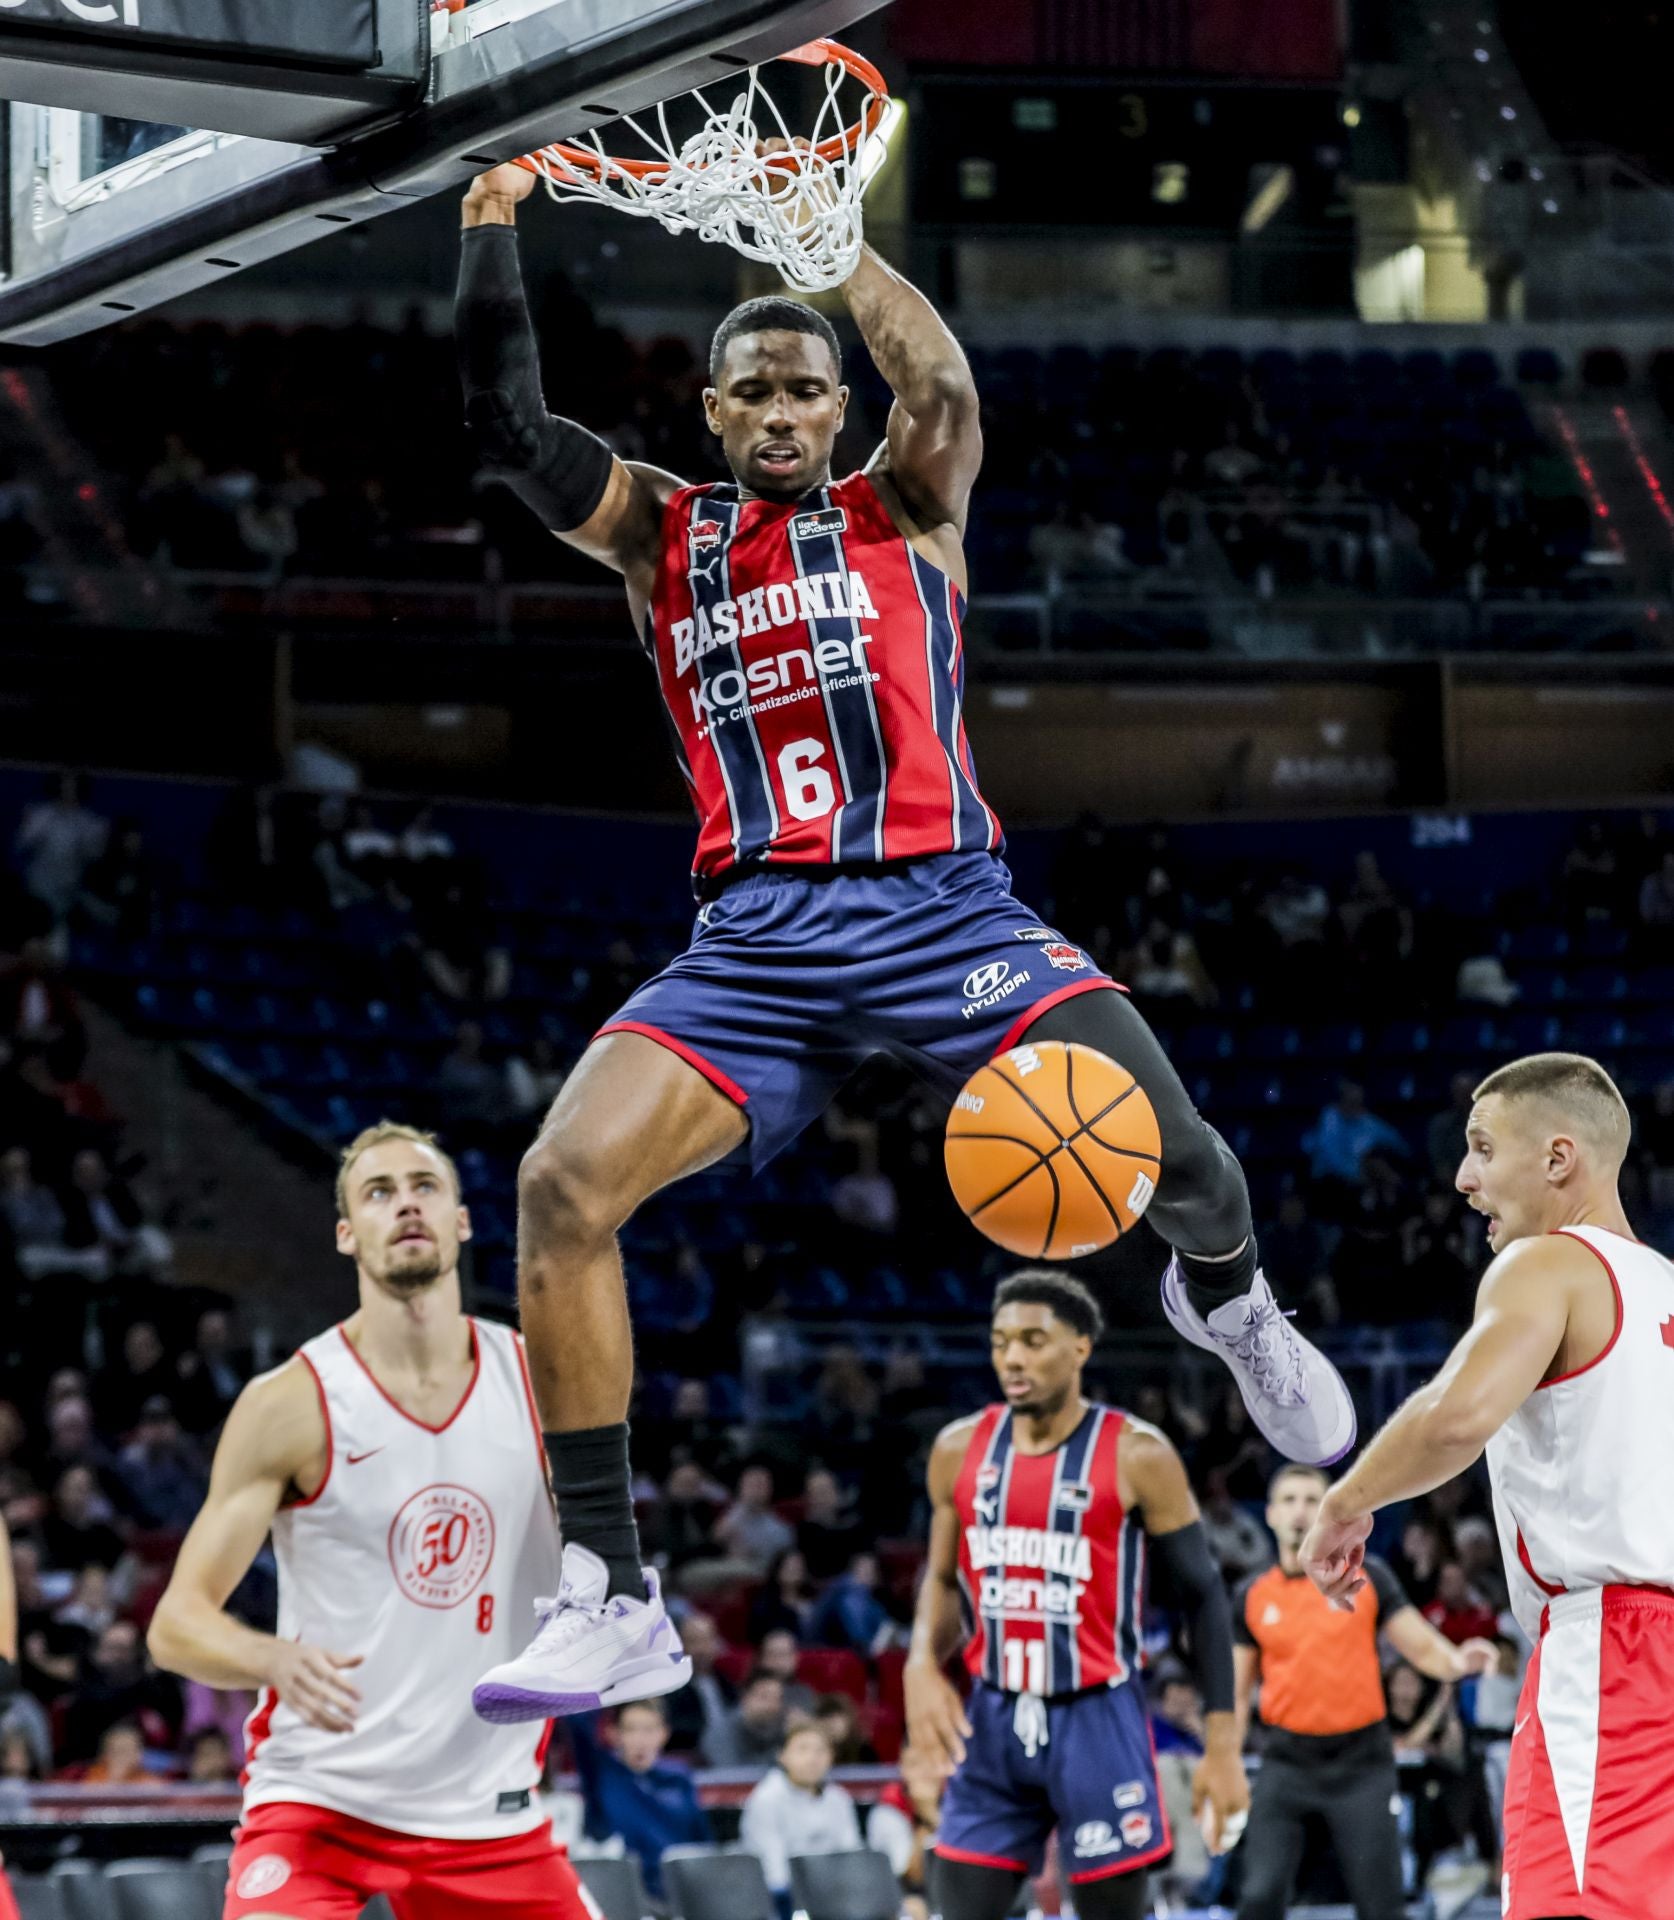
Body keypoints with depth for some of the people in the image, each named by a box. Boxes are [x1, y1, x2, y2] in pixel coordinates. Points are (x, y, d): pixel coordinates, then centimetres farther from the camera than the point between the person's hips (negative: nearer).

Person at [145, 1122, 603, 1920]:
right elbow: (177, 1622, -10)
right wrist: (276, 1659, -31)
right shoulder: (290, 1404, -9)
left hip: (488, 1811, 4)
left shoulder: (536, 1378, 1)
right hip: (318, 1797, -4)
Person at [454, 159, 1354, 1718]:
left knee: (1165, 1149, -17)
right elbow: (505, 428, 2)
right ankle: (606, 1598, -14)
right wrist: (491, 232, -5)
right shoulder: (661, 534, 16)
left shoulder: (905, 511, 10)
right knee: (562, 1183, -20)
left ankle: (1222, 1301, 25)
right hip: (754, 943, 2)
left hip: (940, 912, -2)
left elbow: (941, 384, -11)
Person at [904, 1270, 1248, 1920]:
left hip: (1097, 1721, -4)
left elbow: (1203, 1596, -4)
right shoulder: (959, 1449, 3)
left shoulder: (1138, 1456, -9)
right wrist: (922, 1664, -5)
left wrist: (1222, 1744, -8)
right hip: (994, 1720, 4)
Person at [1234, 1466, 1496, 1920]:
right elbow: (1237, 1693, 10)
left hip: (1361, 1762, -1)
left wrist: (1459, 1661, -21)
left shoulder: (1366, 1577, 2)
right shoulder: (1252, 1596, 6)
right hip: (1286, 1762, 1)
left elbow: (1423, 1648, 2)